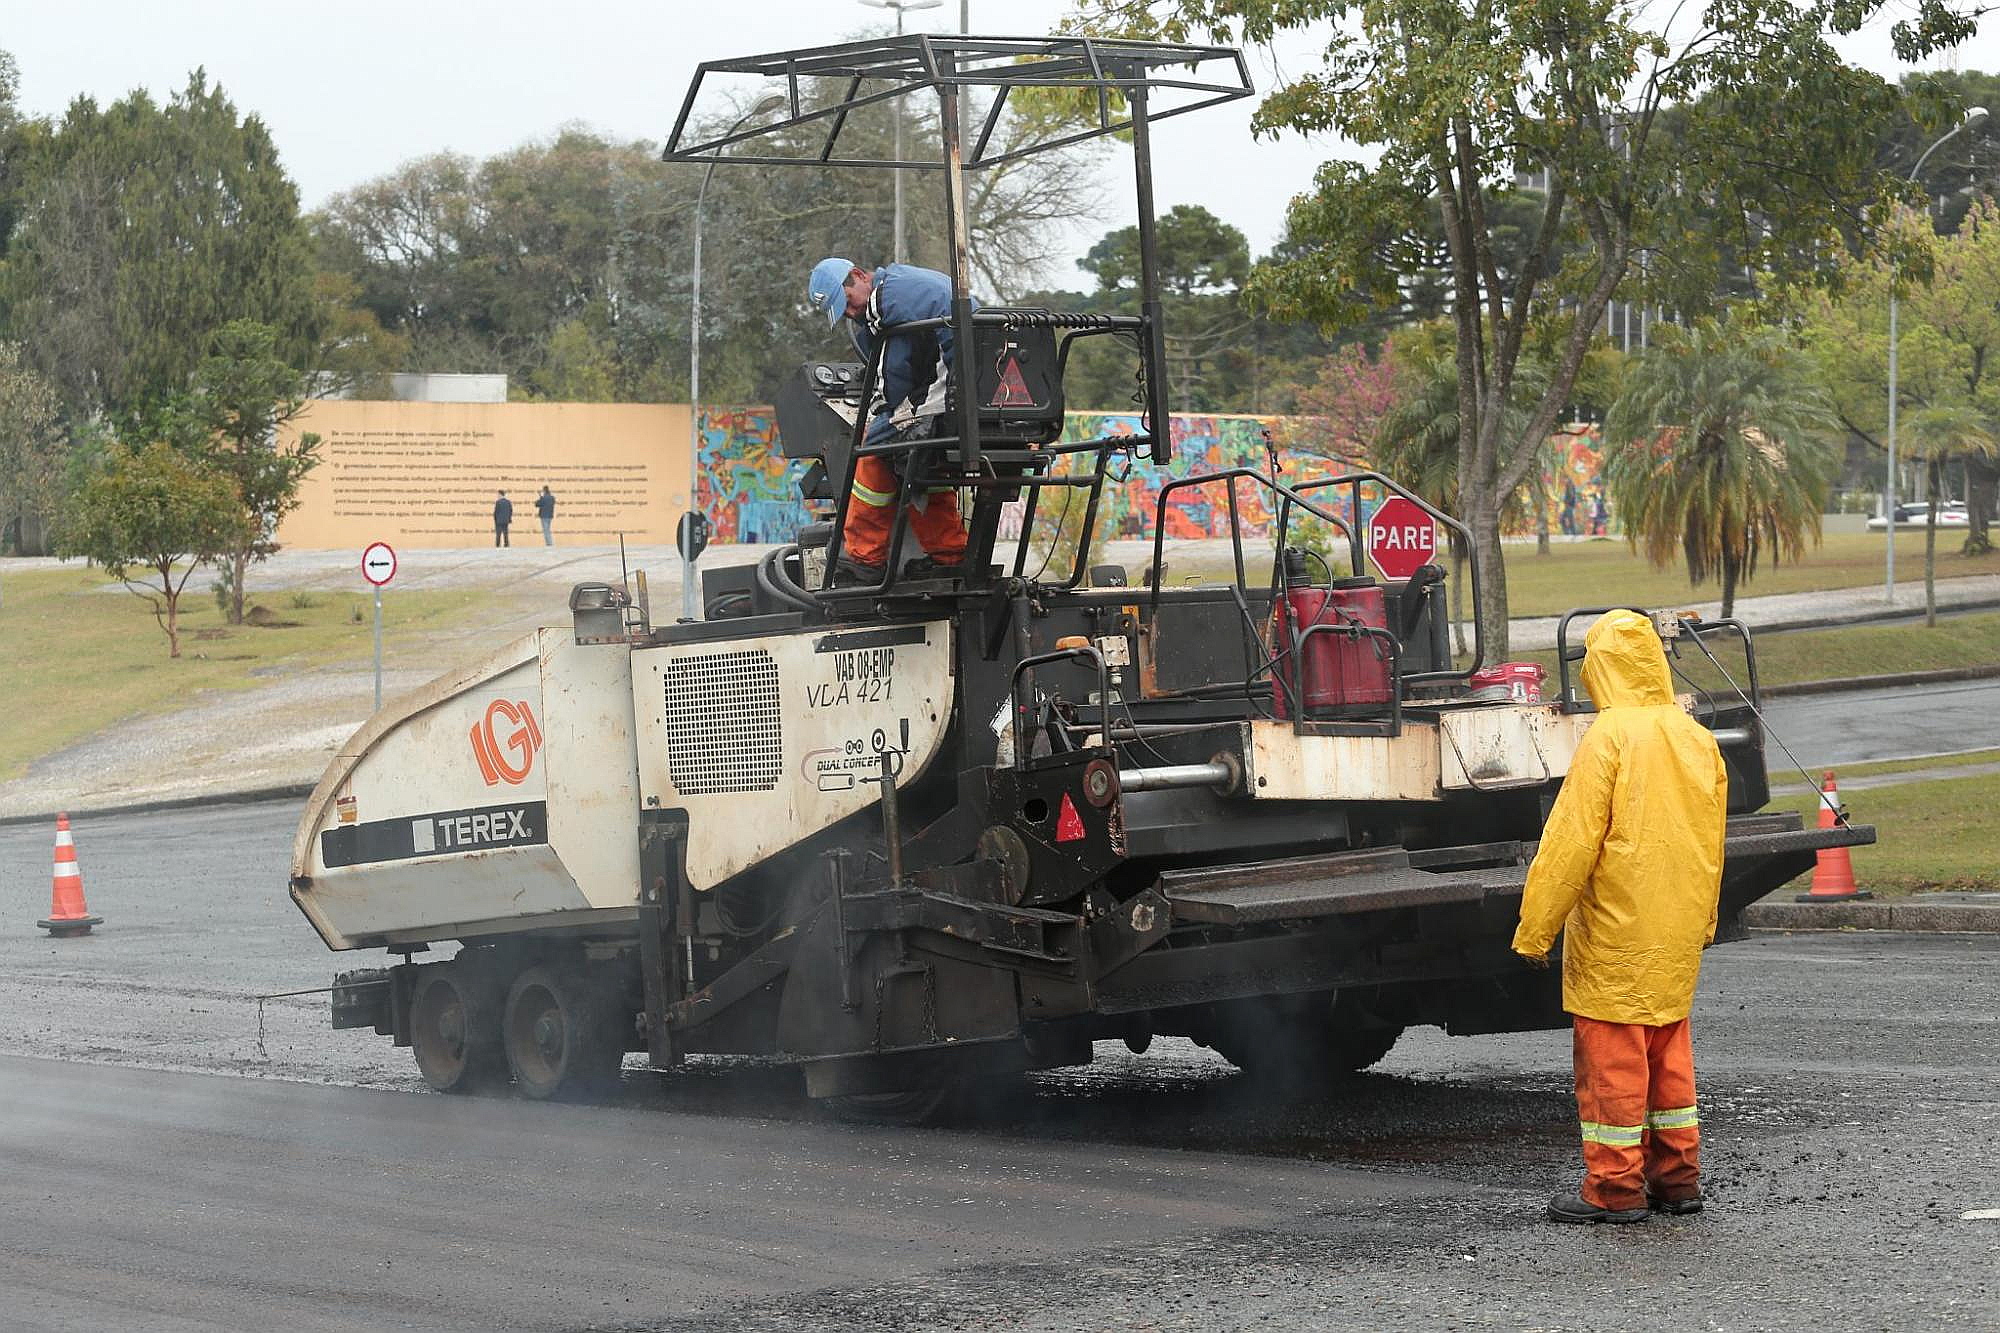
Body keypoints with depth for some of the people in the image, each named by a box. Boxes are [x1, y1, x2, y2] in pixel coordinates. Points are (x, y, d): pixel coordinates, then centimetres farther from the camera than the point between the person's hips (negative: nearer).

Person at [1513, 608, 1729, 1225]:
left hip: (1616, 932, -7)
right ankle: (1676, 1178, 20)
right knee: (1668, 1050, 16)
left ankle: (1615, 1187, 2)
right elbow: (1710, 844, 15)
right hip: (1678, 937, 7)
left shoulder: (1609, 738, -15)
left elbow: (1571, 843, -16)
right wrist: (1702, 922, 26)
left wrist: (1534, 930, -11)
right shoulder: (1697, 738, 6)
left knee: (1611, 1054, -1)